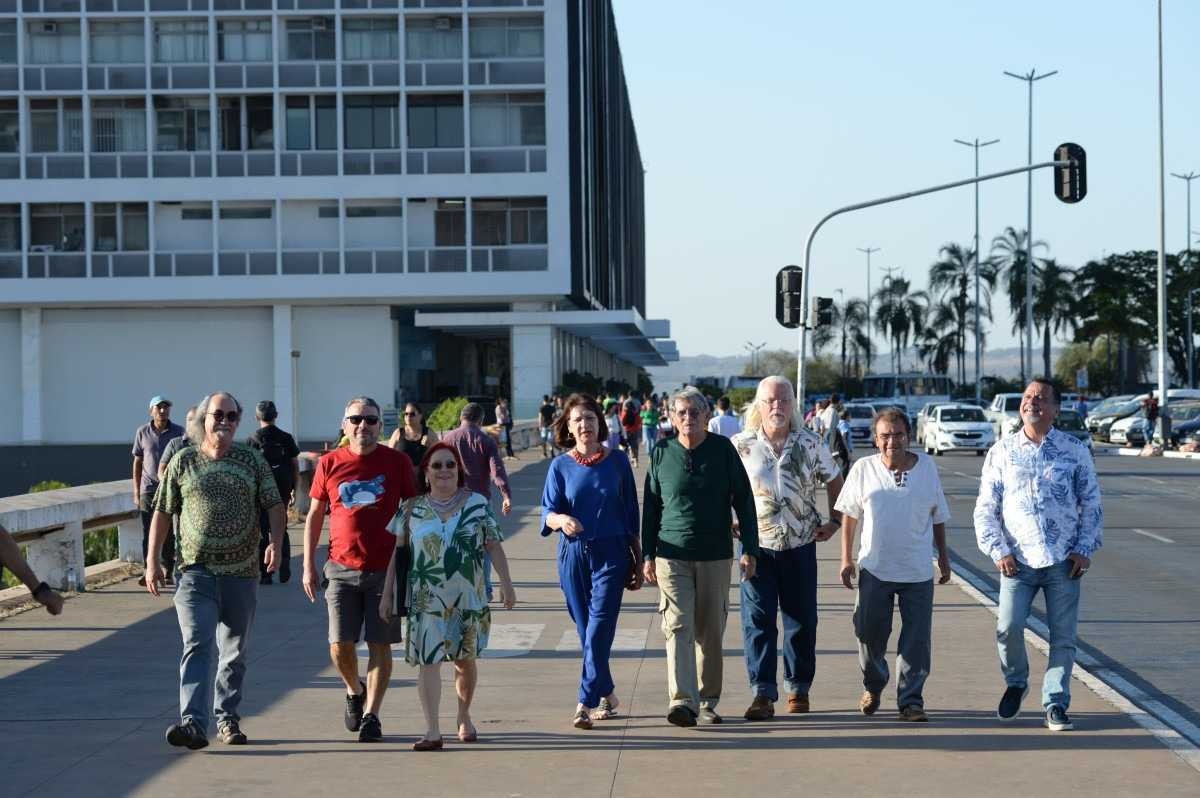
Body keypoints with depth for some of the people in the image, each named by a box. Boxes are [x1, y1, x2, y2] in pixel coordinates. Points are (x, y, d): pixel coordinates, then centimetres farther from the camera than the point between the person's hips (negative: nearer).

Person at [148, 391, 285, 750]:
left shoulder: (252, 461, 6)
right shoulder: (182, 462, 4)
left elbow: (275, 506, 6)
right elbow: (163, 512, 9)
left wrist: (275, 542, -12)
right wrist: (152, 559, 4)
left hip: (242, 572, 2)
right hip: (195, 571, -2)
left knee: (234, 652, 12)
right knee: (197, 646, -16)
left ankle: (227, 718, 26)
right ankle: (193, 723, -25)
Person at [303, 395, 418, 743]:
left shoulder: (397, 462, 1)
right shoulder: (330, 464, 4)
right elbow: (314, 515, 10)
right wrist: (309, 567, 6)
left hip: (386, 569, -1)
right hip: (342, 568, 1)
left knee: (379, 645, 0)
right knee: (340, 645, -1)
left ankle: (371, 713, 9)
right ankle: (355, 692, 28)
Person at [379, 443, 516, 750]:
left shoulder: (478, 504, 2)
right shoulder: (412, 509, 5)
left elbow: (494, 546, 3)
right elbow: (397, 553, 7)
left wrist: (506, 583, -3)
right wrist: (387, 595, 6)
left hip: (467, 597, 0)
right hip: (426, 599, 0)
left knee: (465, 660, 12)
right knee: (428, 660, -9)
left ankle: (464, 717, 35)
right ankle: (432, 731, -11)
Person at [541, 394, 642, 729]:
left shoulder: (617, 461, 2)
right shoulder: (560, 466, 3)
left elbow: (631, 514, 7)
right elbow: (548, 512, -4)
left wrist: (639, 561, 8)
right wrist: (561, 520, -28)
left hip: (611, 554, -2)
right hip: (573, 554, 2)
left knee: (599, 629, -11)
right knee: (586, 630, 9)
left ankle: (586, 704, -13)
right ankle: (607, 695, 25)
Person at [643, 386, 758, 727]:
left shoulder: (723, 450, 2)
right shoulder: (661, 454, 4)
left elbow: (743, 501, 4)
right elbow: (650, 507, 11)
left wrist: (749, 549, -2)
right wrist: (648, 555, 9)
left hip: (715, 557, 0)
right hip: (672, 555, 0)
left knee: (710, 632, 7)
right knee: (678, 625, -12)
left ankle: (707, 701, 20)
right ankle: (683, 701, -19)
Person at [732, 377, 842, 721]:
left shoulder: (811, 445, 1)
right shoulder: (740, 446, -3)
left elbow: (833, 480, 16)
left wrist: (834, 521, 10)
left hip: (801, 546, 2)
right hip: (757, 546, -1)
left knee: (802, 621, 8)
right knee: (757, 621, -6)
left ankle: (799, 688, 22)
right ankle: (763, 693, -4)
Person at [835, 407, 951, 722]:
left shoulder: (927, 467, 3)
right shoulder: (864, 469, -1)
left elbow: (938, 517, 12)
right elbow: (850, 516, 6)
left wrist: (943, 557, 13)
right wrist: (846, 558, 3)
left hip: (919, 571, 1)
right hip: (875, 567, 0)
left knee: (916, 640, -1)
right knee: (870, 634, 6)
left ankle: (910, 699, 9)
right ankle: (873, 686, 31)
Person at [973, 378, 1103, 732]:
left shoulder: (1075, 451, 5)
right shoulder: (1001, 452, 6)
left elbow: (1092, 503, 9)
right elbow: (986, 508, 7)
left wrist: (1085, 550, -1)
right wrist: (998, 551, -4)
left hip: (1063, 560, 0)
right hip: (1018, 560, 0)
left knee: (1063, 636, 1)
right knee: (1009, 627, -13)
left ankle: (1055, 704, 13)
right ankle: (1016, 683, 15)